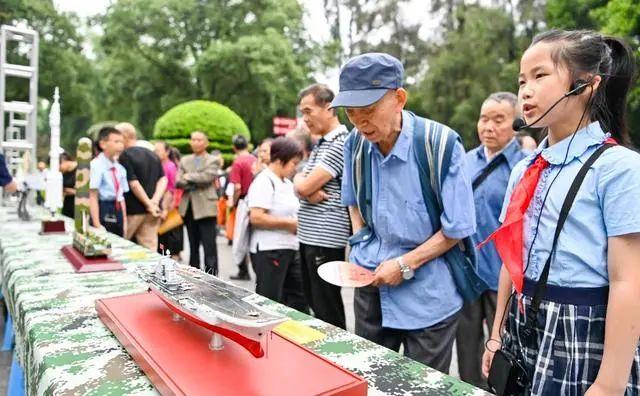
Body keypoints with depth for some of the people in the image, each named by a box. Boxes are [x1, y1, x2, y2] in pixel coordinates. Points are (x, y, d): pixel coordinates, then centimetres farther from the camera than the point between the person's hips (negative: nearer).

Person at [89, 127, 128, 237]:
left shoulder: (120, 168, 11)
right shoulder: (96, 165, -10)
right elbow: (93, 197, -15)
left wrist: (125, 221, 12)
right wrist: (97, 225, -20)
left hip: (118, 213, 7)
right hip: (103, 212, -7)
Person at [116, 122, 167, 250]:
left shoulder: (125, 155, -10)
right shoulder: (153, 155, 11)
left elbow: (134, 184, -17)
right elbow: (163, 180, 3)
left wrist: (149, 204, -12)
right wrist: (155, 201, -7)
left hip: (133, 210, -6)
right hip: (152, 211, 6)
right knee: (150, 249, 6)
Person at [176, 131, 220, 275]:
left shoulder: (212, 161, 2)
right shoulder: (185, 160, 15)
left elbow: (208, 177, -17)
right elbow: (179, 182, 2)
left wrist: (189, 177, -6)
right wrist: (196, 182, -12)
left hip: (205, 207, -5)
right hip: (188, 208, 5)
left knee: (209, 247, -6)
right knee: (193, 246, 15)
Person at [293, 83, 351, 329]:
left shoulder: (341, 143, -14)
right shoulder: (320, 144, 16)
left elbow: (304, 186, -19)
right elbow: (301, 187, 11)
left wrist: (301, 181, 4)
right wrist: (310, 191, -11)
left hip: (326, 238, -9)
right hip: (309, 236, 9)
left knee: (327, 309, 1)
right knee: (314, 302, 18)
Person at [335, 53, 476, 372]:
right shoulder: (355, 143, -4)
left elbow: (457, 229, -14)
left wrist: (405, 264, -16)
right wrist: (361, 247, 3)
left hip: (428, 294, -4)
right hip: (370, 285, 5)